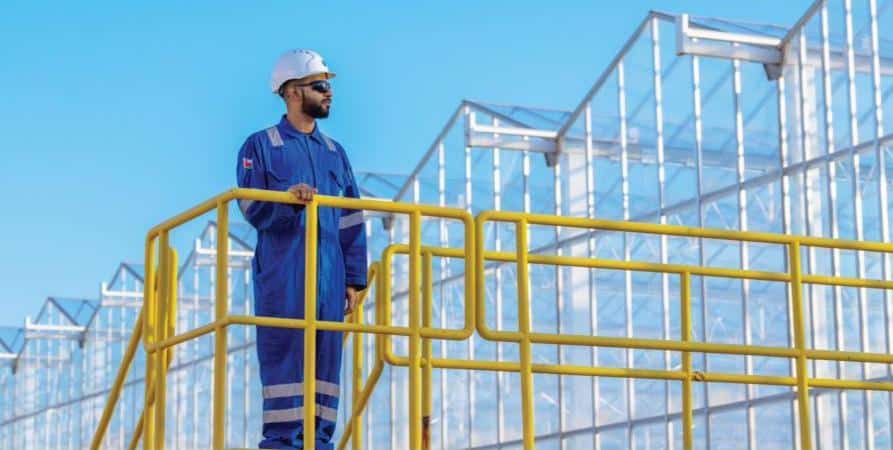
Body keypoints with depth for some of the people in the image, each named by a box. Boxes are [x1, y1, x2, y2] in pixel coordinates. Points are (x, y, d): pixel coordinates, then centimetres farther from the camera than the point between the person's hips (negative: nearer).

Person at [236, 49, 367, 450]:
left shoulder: (334, 152, 19)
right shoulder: (261, 146, 4)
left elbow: (351, 222, 16)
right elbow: (253, 208, -5)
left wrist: (354, 279, 9)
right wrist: (288, 199, -24)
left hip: (329, 274, 5)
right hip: (282, 271, -5)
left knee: (326, 356, 2)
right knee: (284, 356, -8)